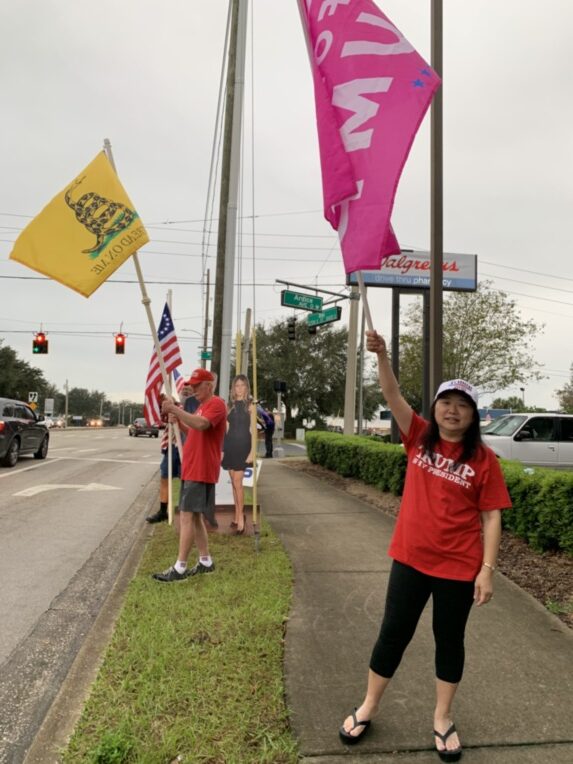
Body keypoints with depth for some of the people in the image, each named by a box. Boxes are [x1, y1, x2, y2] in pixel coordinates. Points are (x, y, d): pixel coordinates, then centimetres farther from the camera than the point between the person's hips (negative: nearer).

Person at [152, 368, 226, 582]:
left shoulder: (216, 404, -11)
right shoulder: (202, 406, 20)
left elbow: (201, 424, -29)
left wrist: (176, 409, -31)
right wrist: (178, 421, 8)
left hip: (200, 471, -10)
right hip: (192, 470, 10)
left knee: (187, 517, -10)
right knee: (194, 516, 13)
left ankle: (180, 568, -5)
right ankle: (206, 561, 21)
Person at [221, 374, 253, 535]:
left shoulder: (250, 405, -3)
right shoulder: (229, 405, 10)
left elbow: (253, 429, -6)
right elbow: (225, 429, 12)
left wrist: (252, 451, -12)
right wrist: (221, 449, 7)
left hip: (243, 446, -5)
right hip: (230, 446, 5)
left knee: (238, 482, -9)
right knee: (234, 483, 9)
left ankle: (240, 517, 1)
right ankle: (238, 516, 18)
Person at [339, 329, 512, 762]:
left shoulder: (484, 459, -8)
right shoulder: (420, 438, -2)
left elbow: (491, 517, -6)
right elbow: (392, 396, -12)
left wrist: (487, 570, -9)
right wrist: (382, 355, -26)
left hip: (459, 567, -1)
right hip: (411, 559, 2)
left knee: (449, 640, 17)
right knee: (393, 633, 14)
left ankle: (443, 719, 38)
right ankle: (367, 708, 33)